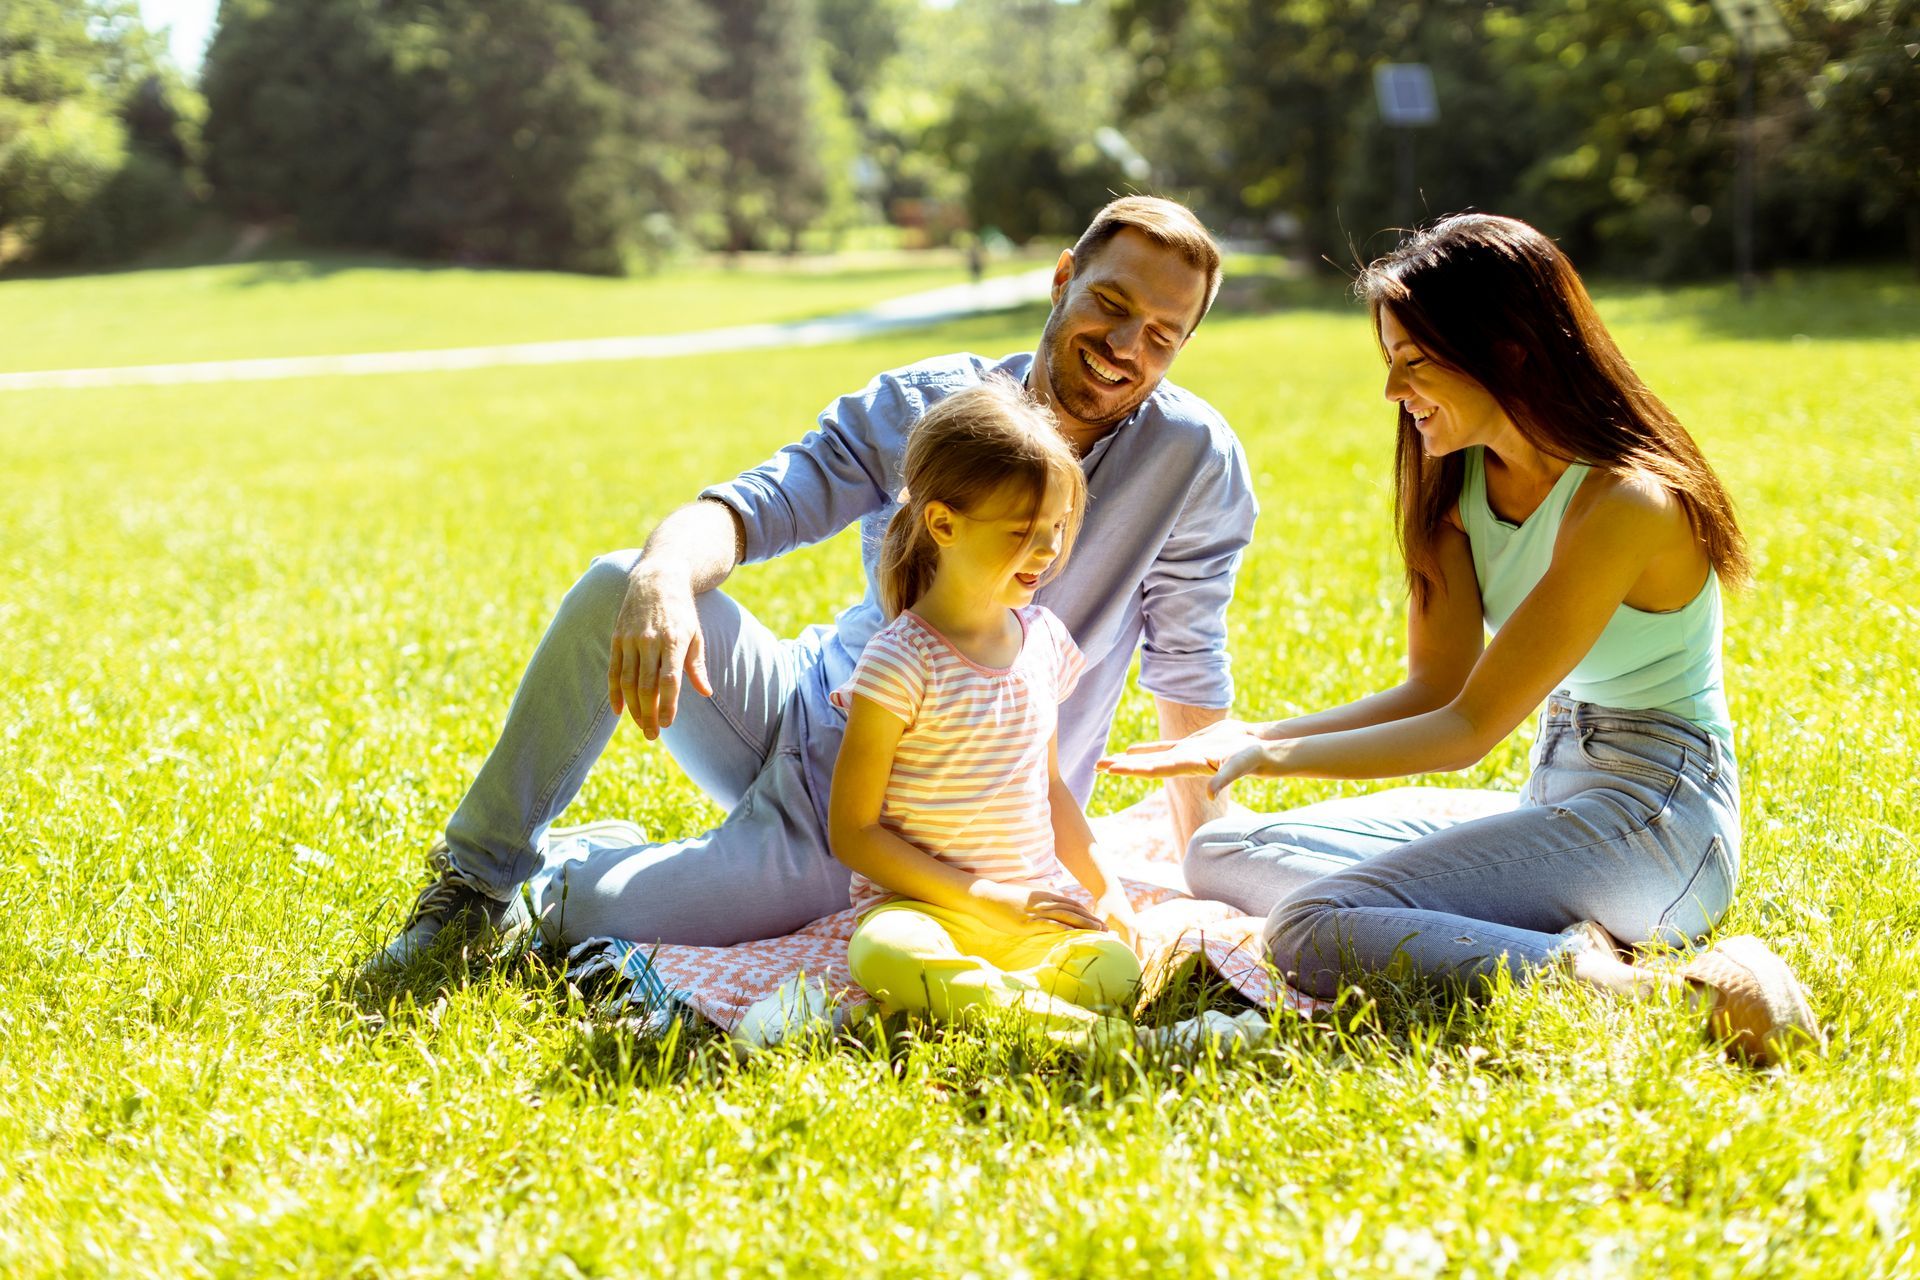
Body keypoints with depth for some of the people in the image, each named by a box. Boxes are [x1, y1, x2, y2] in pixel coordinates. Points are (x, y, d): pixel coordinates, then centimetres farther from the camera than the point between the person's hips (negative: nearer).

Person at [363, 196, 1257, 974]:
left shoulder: (1190, 458, -13)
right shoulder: (919, 406, -5)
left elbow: (1189, 670, -3)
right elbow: (752, 506, -16)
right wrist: (668, 576, -38)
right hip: (805, 714, 3)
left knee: (595, 914, -20)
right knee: (616, 588, -23)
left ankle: (542, 881, 19)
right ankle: (477, 881, -6)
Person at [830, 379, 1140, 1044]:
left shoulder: (1043, 638, 10)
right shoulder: (901, 664, -11)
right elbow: (852, 831, -11)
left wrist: (1101, 883, 10)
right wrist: (984, 899, -15)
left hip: (1036, 907, 5)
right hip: (921, 905, -5)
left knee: (1112, 966, -27)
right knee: (886, 956, -39)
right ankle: (1057, 1017, -36)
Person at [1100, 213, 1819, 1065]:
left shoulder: (1623, 503, -20)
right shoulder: (1463, 476, 7)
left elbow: (1468, 729, -19)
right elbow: (1435, 690, 3)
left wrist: (1264, 758, -21)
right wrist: (1251, 738, -11)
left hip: (1655, 831, -10)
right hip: (1556, 805, 10)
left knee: (1315, 934, -27)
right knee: (1221, 854, 6)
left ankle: (1642, 991, -24)